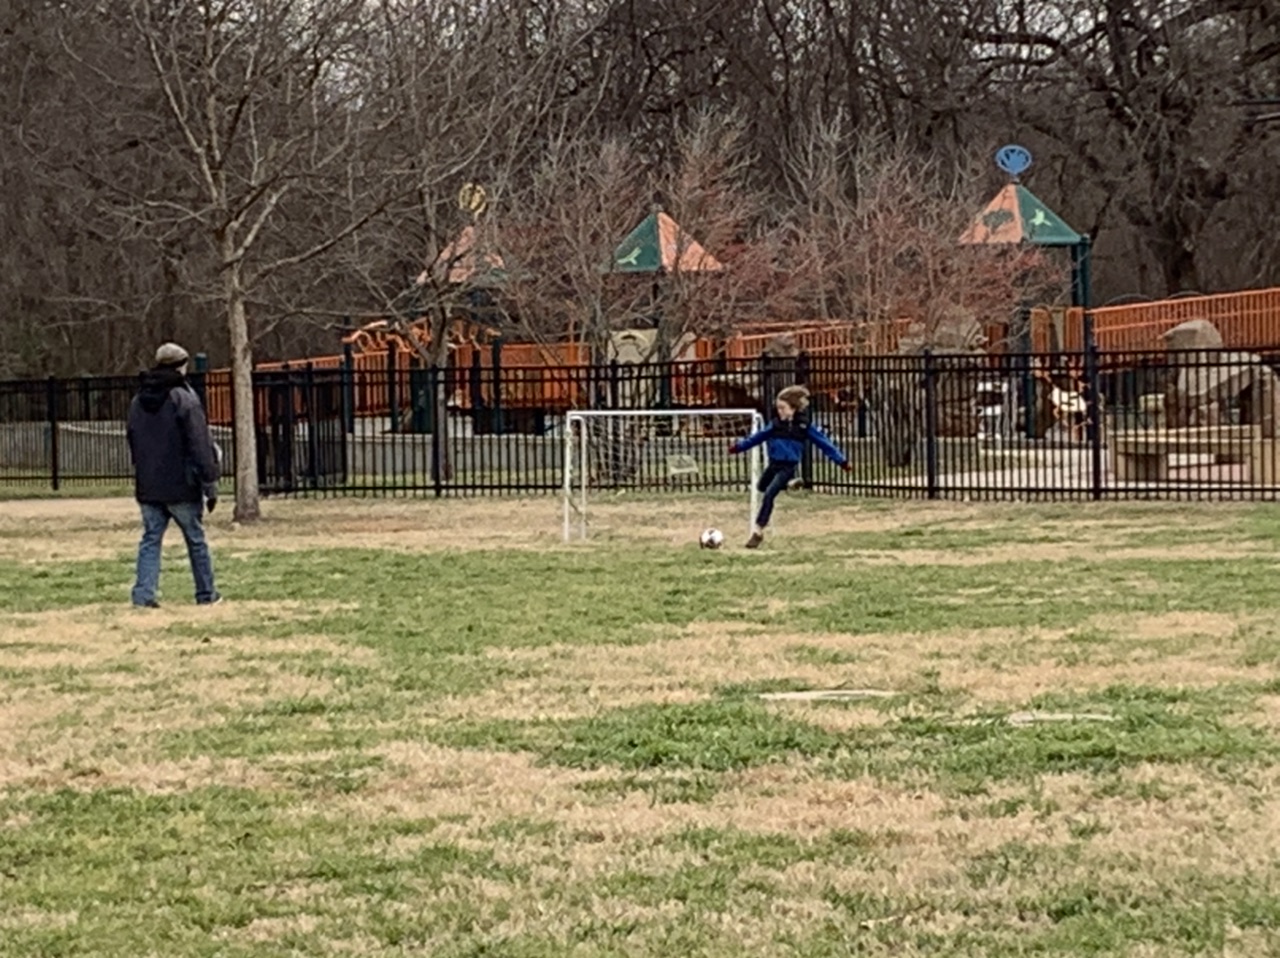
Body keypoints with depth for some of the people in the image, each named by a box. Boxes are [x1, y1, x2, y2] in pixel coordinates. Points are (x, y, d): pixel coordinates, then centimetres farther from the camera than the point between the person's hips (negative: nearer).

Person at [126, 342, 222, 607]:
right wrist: (210, 484, -10)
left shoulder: (137, 402, 10)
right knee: (196, 540, 7)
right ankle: (206, 594, 15)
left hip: (148, 487, 5)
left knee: (151, 539, 6)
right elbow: (200, 446, -14)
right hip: (181, 486, -5)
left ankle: (144, 594, -6)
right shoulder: (185, 400, -12)